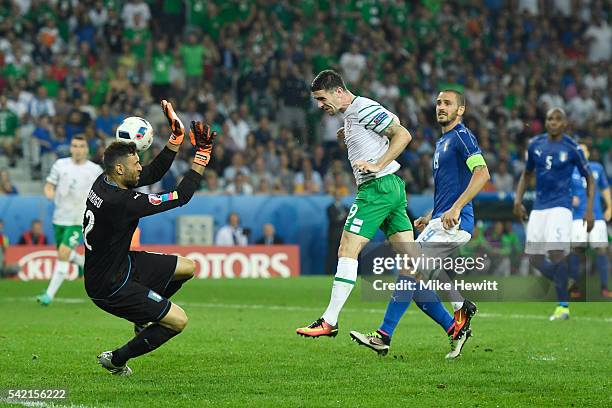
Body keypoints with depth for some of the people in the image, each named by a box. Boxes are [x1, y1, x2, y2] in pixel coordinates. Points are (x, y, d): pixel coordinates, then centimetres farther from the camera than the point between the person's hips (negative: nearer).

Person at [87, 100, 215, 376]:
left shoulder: (104, 182, -4)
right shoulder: (121, 202, -30)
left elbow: (154, 173, 10)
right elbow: (181, 196, -25)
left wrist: (176, 136, 4)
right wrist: (203, 155, -19)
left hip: (122, 263, 10)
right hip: (110, 288, -10)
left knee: (187, 267, 15)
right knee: (178, 321, -4)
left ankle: (145, 314, 32)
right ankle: (116, 360, 11)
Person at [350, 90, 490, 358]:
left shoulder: (461, 136, -7)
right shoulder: (442, 143, 23)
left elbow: (482, 173, -20)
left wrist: (456, 208, -26)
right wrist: (430, 217, 21)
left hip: (454, 224, -10)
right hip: (439, 223, 10)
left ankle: (384, 336, -16)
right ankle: (455, 330, 10)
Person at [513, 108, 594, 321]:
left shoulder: (572, 148, -5)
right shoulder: (535, 145, 7)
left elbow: (589, 179, 4)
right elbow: (527, 174, 21)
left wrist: (589, 211, -5)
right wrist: (518, 200, 8)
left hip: (560, 206, -5)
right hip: (539, 207, 5)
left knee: (556, 253, -20)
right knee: (535, 259, 2)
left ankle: (563, 306, -12)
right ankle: (565, 284, 26)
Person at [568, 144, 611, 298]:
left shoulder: (597, 168, 12)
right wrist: (569, 198, -15)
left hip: (597, 215, 3)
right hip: (578, 215, -2)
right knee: (576, 249, -12)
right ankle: (574, 286, -3)